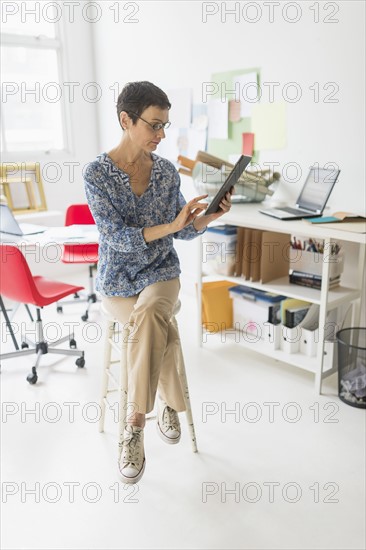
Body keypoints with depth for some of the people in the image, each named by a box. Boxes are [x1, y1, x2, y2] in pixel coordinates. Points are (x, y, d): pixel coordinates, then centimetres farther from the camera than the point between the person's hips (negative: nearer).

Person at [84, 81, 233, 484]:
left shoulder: (166, 171, 1)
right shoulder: (97, 173, -12)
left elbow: (183, 232, 5)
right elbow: (116, 237, -19)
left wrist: (206, 218, -16)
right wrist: (171, 225, -29)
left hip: (160, 273, 2)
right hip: (117, 281, -2)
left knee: (148, 316, -31)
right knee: (161, 332, -27)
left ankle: (135, 427, -18)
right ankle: (169, 404, 0)